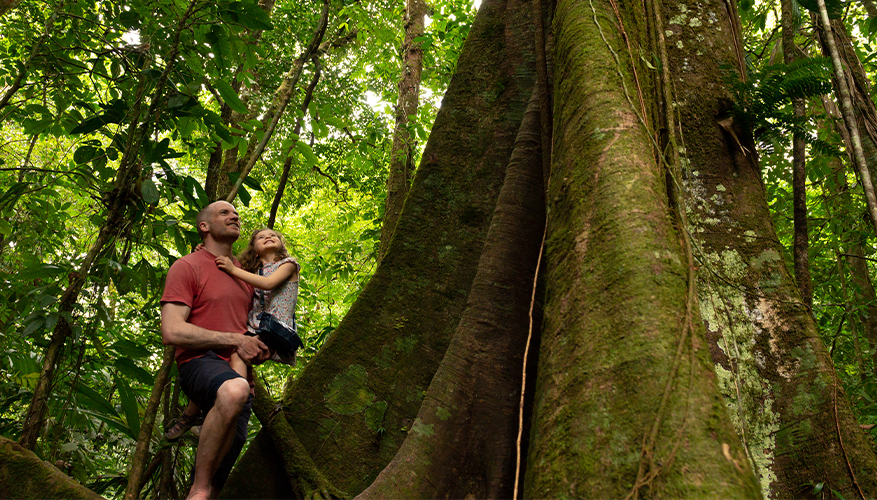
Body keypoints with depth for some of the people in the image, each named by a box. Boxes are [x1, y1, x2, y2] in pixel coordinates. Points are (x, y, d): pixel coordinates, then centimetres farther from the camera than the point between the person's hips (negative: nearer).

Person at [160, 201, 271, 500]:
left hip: (238, 372, 7)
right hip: (201, 363, -7)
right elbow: (171, 332, -10)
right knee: (233, 391, -41)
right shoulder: (187, 267, 2)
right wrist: (234, 340, -11)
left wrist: (261, 350, 10)